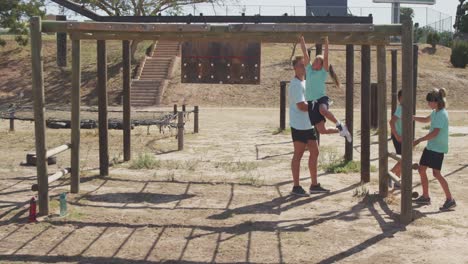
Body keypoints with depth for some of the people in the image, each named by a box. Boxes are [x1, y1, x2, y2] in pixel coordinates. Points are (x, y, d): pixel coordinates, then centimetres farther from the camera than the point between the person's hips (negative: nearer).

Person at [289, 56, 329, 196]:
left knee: (314, 152, 11)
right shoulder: (296, 84, -15)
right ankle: (296, 187, 7)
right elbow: (301, 106, -22)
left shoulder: (305, 83, 16)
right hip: (299, 125, -9)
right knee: (298, 155, -2)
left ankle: (314, 185, 19)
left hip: (308, 124, 9)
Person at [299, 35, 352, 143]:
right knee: (321, 130, 1)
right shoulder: (309, 69, 12)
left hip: (321, 98, -5)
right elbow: (305, 52, 8)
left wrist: (326, 40, -11)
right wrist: (302, 39, 3)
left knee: (322, 110, -42)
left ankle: (340, 125, -20)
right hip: (311, 102, 5)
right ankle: (341, 131, 26)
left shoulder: (323, 72, 1)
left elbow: (326, 56, -10)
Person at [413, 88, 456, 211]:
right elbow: (426, 119, 30)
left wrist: (419, 140, -22)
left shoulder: (442, 114, -19)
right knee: (421, 169, 11)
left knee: (436, 173, -12)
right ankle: (425, 197, 22)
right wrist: (412, 117, 16)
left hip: (438, 148, -10)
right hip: (430, 146, 10)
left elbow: (435, 133, -25)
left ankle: (450, 199, -6)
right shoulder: (435, 112, 10)